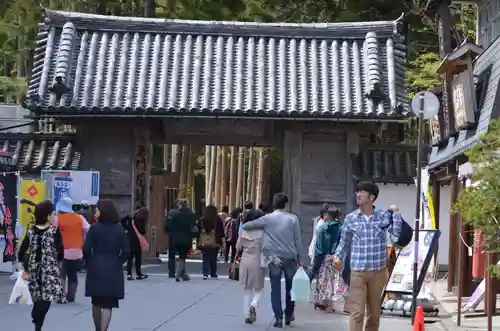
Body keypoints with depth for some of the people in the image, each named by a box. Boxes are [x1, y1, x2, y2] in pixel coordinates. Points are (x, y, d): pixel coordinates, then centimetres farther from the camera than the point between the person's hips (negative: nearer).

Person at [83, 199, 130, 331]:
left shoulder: (95, 228, -6)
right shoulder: (120, 229, 3)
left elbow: (86, 249, -10)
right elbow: (126, 251, 0)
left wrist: (90, 262, 6)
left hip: (96, 269, -1)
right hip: (114, 271, 1)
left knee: (96, 302, 16)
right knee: (108, 304, 0)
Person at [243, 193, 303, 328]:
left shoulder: (267, 219, -3)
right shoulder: (293, 218, -3)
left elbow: (246, 226, 2)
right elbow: (298, 239, -1)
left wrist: (244, 226, 25)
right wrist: (299, 257, 6)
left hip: (274, 258, -1)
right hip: (290, 257, 1)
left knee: (276, 288, 3)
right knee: (290, 287, 16)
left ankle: (278, 317, -3)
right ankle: (289, 314, 24)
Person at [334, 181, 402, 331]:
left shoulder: (383, 216, 0)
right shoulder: (350, 218, 2)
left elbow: (397, 232, -12)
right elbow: (344, 242, 11)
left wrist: (396, 212, -11)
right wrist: (338, 257, 0)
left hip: (378, 271, 1)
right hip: (358, 272, -1)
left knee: (374, 312, 13)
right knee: (357, 312, -10)